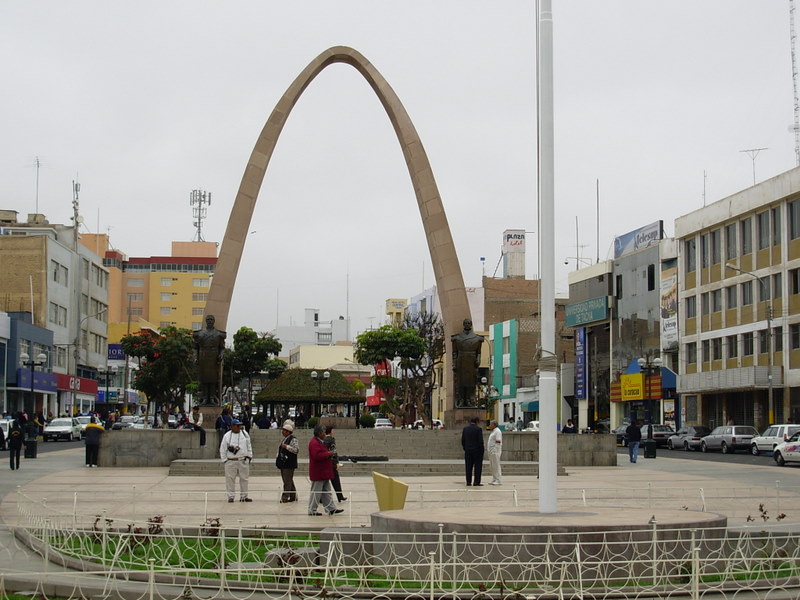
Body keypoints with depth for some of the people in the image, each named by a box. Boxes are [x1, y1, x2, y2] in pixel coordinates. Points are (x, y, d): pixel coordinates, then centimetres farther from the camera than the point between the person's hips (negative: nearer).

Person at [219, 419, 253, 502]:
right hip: (231, 461, -2)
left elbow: (249, 446, 14)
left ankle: (243, 496, 15)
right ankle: (231, 496, 9)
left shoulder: (245, 434, 6)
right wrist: (224, 460, -2)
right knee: (230, 479, -1)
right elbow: (222, 449, 2)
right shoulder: (227, 436, -2)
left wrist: (249, 456, 9)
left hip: (243, 461, 2)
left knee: (244, 478, 6)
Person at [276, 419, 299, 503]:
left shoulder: (293, 439, -11)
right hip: (283, 464, 9)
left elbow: (297, 450, -21)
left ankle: (285, 497, -6)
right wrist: (278, 458, 21)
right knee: (289, 481, 13)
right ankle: (293, 496, 20)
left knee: (288, 481, -8)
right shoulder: (284, 439, 17)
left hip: (289, 464, -9)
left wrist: (287, 446, -22)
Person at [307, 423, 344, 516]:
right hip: (318, 473, -11)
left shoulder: (321, 442, 18)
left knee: (326, 491, 12)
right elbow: (317, 456, -28)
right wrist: (328, 454, -18)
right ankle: (312, 510, 3)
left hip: (324, 473, 11)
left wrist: (329, 454, 11)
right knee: (316, 492, -4)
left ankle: (331, 509, 15)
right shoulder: (314, 443, -17)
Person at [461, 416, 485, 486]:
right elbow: (480, 441, -12)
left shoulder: (465, 429, 4)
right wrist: (481, 450, -3)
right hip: (477, 451, -4)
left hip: (468, 451, 4)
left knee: (468, 467, 7)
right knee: (477, 466, 1)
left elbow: (463, 441, 7)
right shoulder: (478, 429, -10)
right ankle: (476, 482, -3)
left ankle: (468, 482, 7)